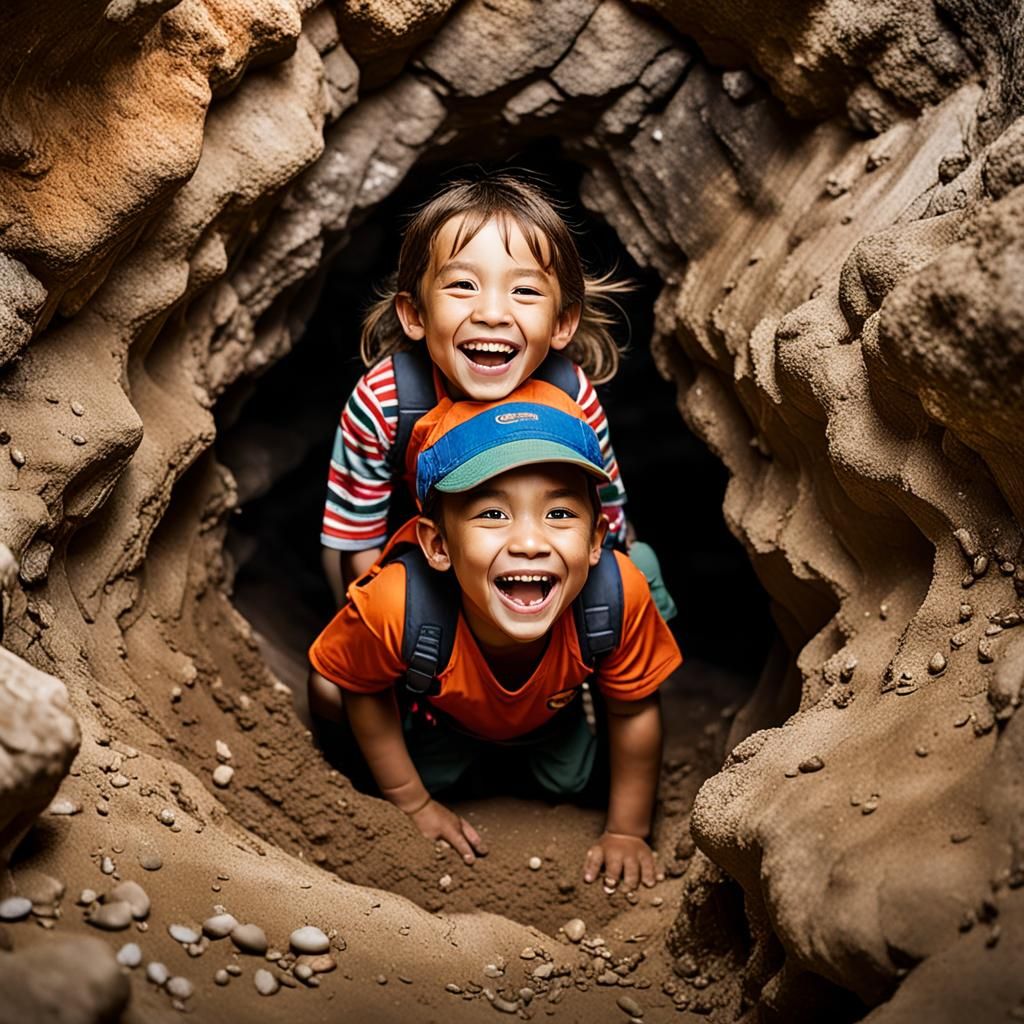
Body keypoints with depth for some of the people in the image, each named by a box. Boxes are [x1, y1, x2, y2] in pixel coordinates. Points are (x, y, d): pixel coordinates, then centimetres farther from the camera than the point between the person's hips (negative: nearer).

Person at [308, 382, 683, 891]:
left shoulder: (620, 593, -44)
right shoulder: (397, 604, -47)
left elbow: (633, 711, -22)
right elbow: (365, 692, -22)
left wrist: (627, 831, -11)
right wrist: (414, 804, -10)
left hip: (551, 710, 1)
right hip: (443, 710, 0)